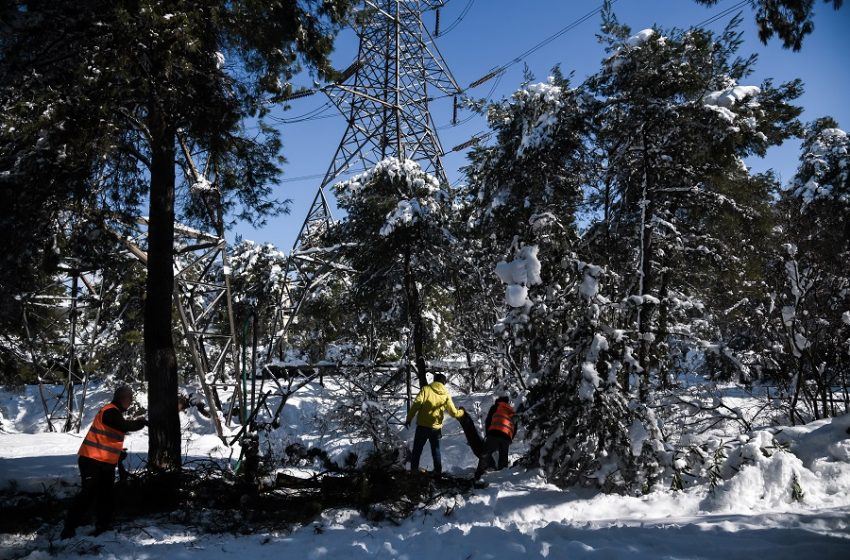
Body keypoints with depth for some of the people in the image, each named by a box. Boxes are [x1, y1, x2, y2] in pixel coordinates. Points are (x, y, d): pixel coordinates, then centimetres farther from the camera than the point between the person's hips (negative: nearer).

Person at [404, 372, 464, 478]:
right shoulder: (446, 395, 2)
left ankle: (414, 469, 11)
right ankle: (438, 471, 19)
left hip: (422, 425, -2)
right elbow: (454, 413, 7)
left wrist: (409, 419, -12)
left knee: (417, 449, 11)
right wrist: (461, 412, 27)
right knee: (436, 450, 19)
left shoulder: (426, 389, -5)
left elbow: (416, 405, -15)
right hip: (436, 427, 2)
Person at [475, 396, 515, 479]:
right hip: (507, 437, 4)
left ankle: (478, 475, -26)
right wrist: (509, 440, 29)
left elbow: (488, 421, 14)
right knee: (503, 459, 15)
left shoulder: (496, 407, 22)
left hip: (495, 432, -4)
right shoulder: (512, 412, 34)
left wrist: (488, 434, 21)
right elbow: (515, 429, 28)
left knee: (485, 455, -12)